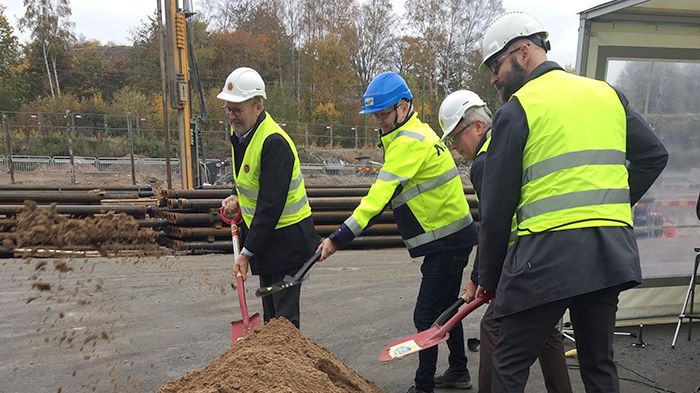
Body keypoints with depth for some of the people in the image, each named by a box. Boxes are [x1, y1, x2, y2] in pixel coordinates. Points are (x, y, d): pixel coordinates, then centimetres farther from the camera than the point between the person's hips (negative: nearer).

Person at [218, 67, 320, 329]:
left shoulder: (275, 142, -26)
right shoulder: (239, 133, 4)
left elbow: (271, 205, -27)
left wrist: (247, 252, -24)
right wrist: (238, 198, 4)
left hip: (287, 237, -9)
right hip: (262, 231, 9)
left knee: (285, 316, 0)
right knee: (269, 311, 21)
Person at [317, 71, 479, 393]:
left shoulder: (409, 141, -20)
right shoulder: (415, 133, 13)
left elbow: (381, 193, -28)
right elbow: (385, 193, 13)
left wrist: (339, 238, -30)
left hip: (447, 240, -11)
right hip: (452, 236, 11)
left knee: (426, 316, -2)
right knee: (445, 306, 22)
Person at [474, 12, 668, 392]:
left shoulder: (516, 109, -4)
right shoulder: (608, 94, 13)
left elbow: (497, 206, -4)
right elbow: (653, 156, 16)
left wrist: (488, 277, 6)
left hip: (547, 254, -6)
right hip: (611, 253, 7)